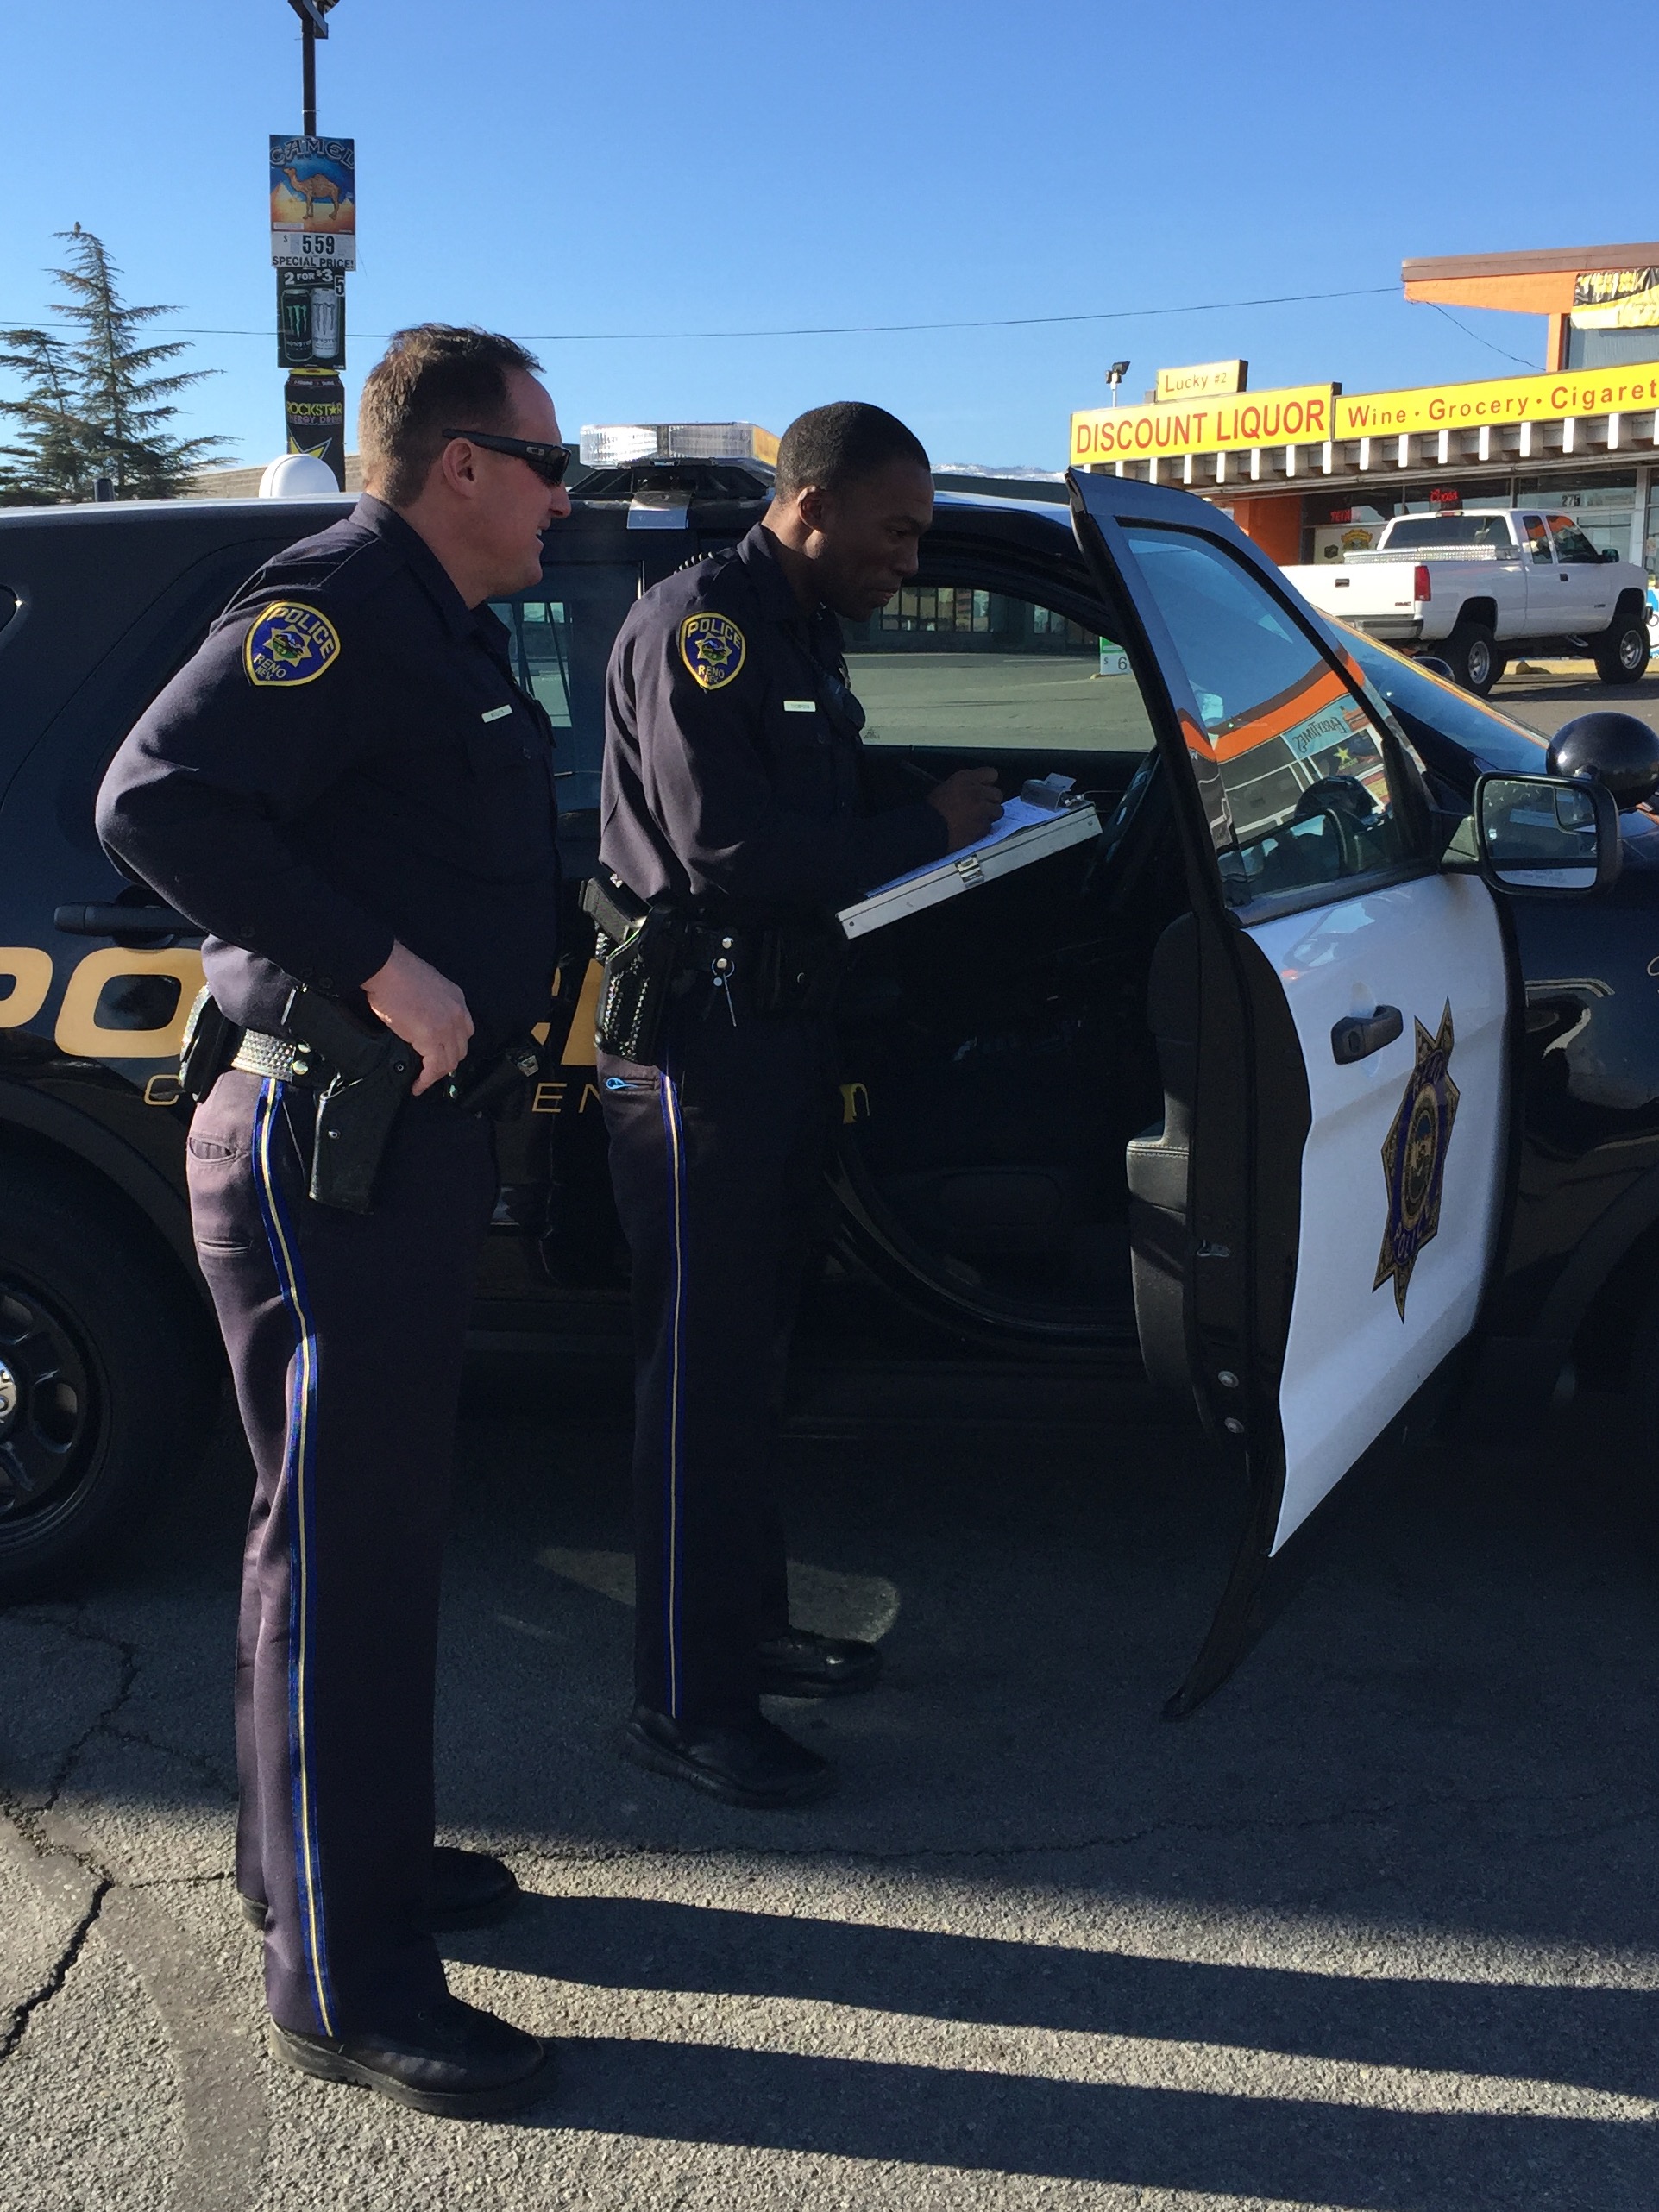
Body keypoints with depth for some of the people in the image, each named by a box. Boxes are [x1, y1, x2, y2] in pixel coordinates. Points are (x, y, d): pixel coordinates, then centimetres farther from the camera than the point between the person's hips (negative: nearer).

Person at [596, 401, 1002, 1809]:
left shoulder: (803, 635, 17)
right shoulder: (699, 626, -14)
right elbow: (726, 849, -24)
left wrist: (943, 820, 1)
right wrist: (927, 831, -16)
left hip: (782, 1030, 10)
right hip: (698, 1042, -10)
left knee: (753, 1355, 17)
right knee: (701, 1375, -4)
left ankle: (749, 1626, 31)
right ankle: (686, 1702, 6)